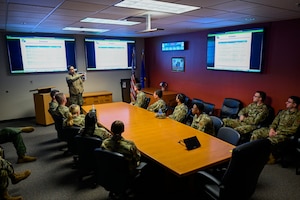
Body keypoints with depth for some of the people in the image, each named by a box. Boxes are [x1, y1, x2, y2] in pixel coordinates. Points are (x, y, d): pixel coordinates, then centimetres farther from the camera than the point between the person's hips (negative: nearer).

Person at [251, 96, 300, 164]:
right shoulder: (283, 112, 17)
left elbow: (293, 129, -13)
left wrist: (278, 132, -17)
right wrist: (271, 129, -7)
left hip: (284, 134, -7)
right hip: (275, 130, 7)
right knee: (256, 133, -11)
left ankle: (270, 158, -9)